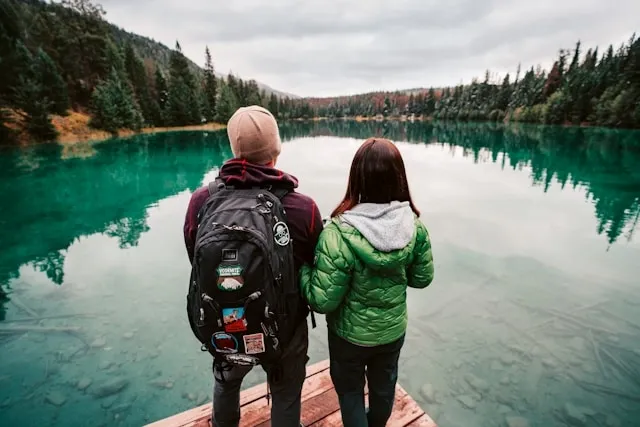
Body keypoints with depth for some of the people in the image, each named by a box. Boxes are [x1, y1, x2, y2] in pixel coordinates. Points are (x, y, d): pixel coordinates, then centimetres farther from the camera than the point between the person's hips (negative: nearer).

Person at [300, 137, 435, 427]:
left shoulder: (340, 233, -33)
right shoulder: (414, 225, -19)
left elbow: (323, 301, -27)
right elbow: (422, 278, -5)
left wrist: (303, 269, -12)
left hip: (351, 334, -4)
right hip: (394, 329, 5)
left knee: (350, 389, 26)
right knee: (384, 385, 32)